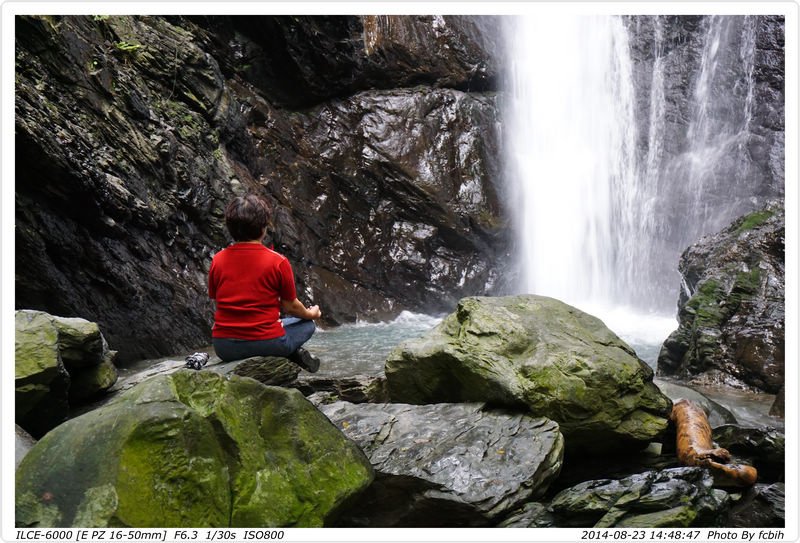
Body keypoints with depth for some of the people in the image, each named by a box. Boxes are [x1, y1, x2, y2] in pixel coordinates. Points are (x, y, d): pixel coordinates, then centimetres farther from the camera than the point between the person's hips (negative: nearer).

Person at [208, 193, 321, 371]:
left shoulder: (217, 260, -1)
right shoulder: (278, 261, -10)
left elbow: (216, 299, 12)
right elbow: (290, 306, -1)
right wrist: (311, 313, 21)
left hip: (224, 348, 1)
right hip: (266, 343, -1)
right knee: (307, 324, 27)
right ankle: (294, 354, -3)